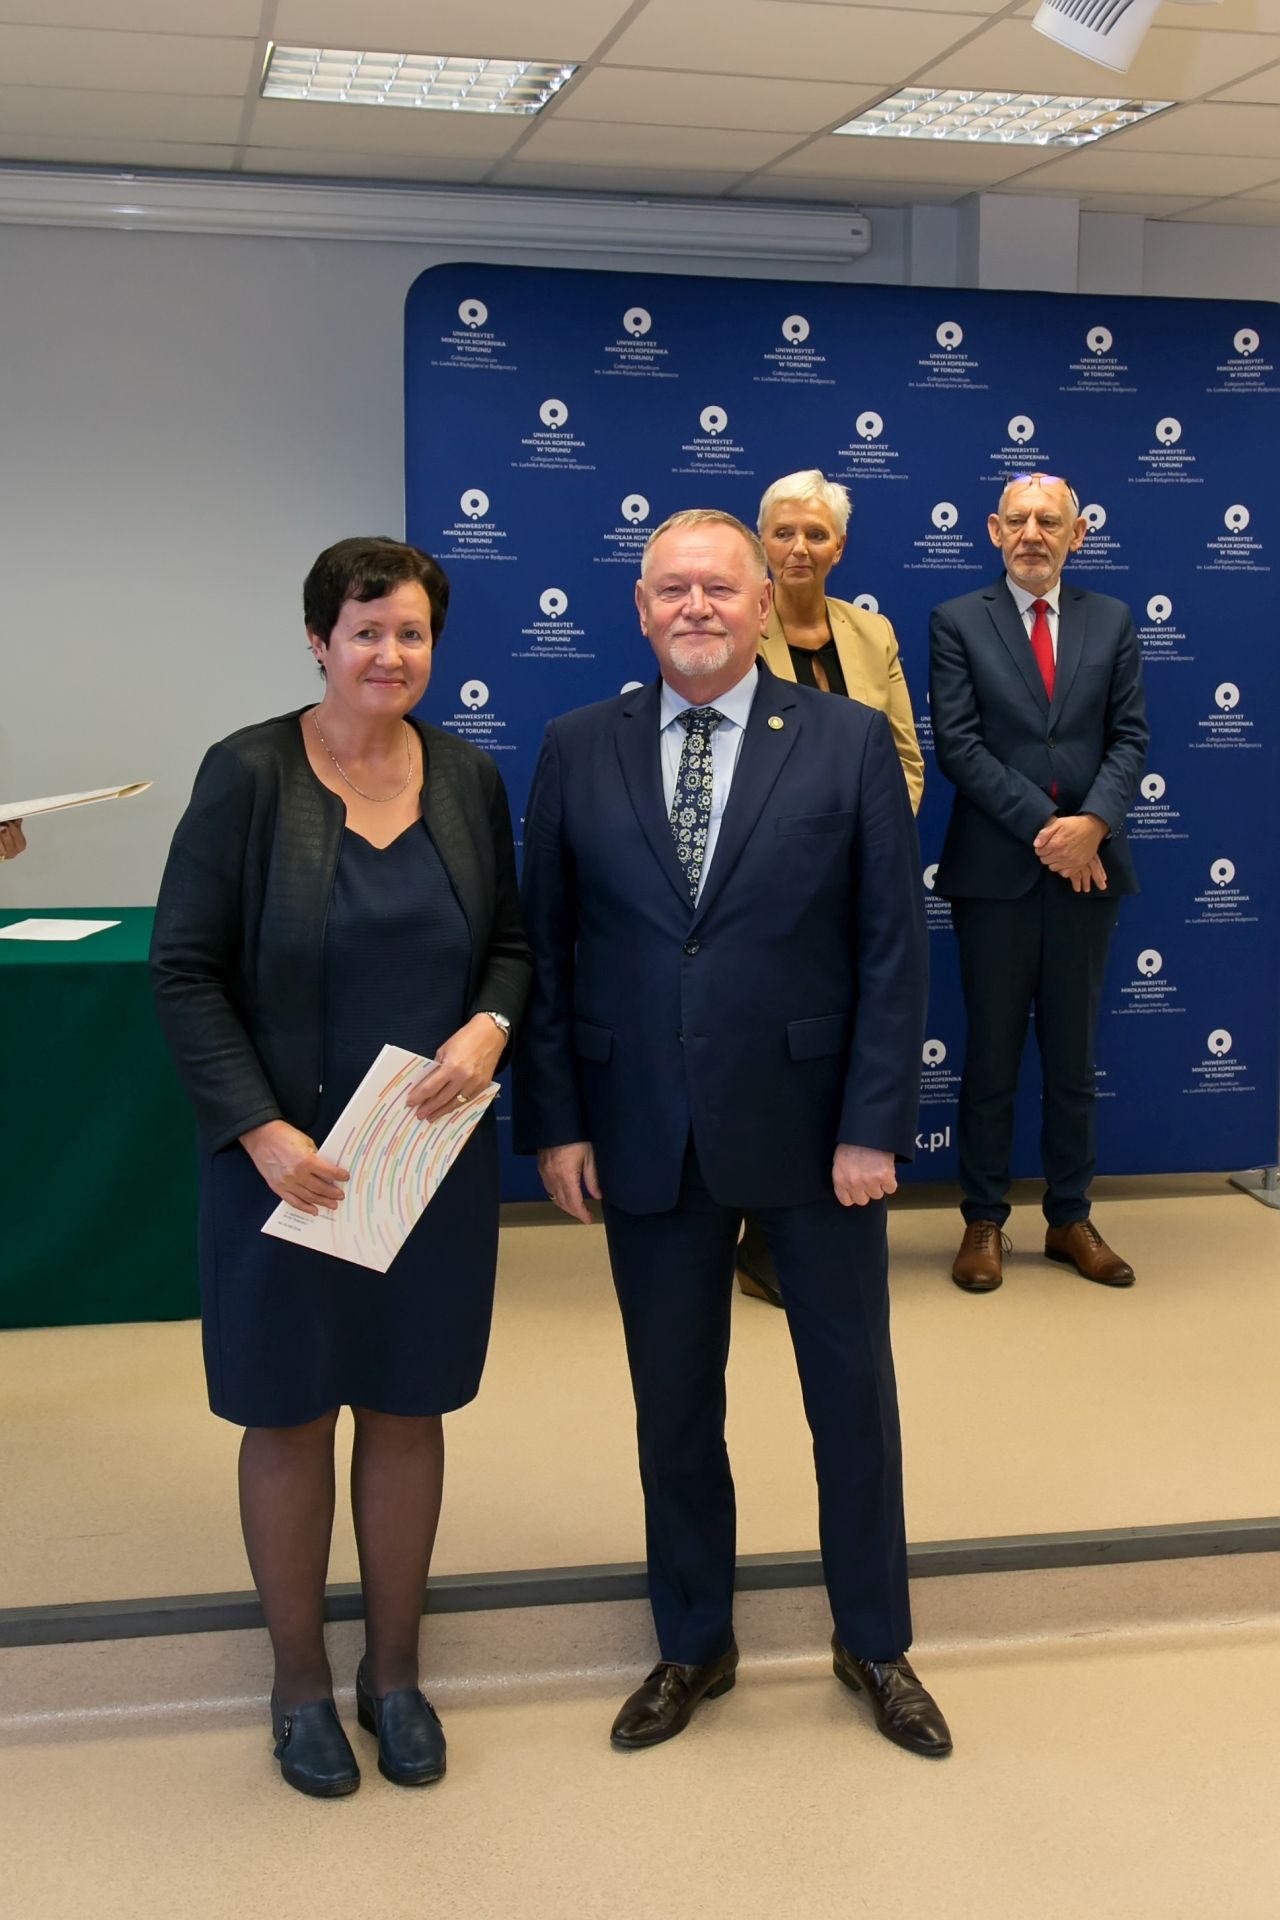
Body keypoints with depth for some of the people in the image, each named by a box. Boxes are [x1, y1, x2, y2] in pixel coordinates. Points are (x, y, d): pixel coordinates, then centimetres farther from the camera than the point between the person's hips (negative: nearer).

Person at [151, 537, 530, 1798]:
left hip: (434, 1155, 3)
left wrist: (491, 1024, -12)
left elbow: (513, 936, 10)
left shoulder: (468, 779, 2)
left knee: (409, 1407, 13)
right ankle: (300, 1679, 28)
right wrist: (263, 1131, -17)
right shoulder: (249, 773, -9)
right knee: (290, 1414, 9)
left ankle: (394, 1669, 31)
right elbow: (185, 968, -9)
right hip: (286, 1160, -3)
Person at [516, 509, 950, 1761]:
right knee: (673, 1402, 13)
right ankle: (693, 1644, 33)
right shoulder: (577, 751, 1)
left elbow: (892, 946, -5)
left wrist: (875, 1125, -9)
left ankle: (874, 1642, 33)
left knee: (852, 1388, 12)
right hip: (646, 1133, 1)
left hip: (811, 1126, -1)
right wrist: (555, 1121, -2)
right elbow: (545, 945, 3)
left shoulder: (849, 742, -4)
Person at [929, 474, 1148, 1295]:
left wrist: (1094, 823, -15)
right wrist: (1044, 827, -15)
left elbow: (1130, 737, 2)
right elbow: (959, 745, -8)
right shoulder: (958, 622, 0)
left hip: (1089, 865, 2)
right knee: (992, 1057, 6)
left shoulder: (1113, 621, 8)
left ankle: (1071, 1220, 21)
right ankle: (986, 1222, 16)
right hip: (996, 869, -2)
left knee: (1074, 1056, 10)